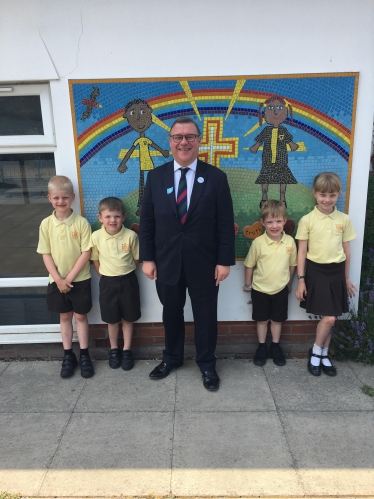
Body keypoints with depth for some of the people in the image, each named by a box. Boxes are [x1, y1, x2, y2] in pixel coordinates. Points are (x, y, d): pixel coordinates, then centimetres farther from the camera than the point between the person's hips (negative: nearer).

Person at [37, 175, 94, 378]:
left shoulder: (81, 223, -12)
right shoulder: (46, 224, -4)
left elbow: (86, 253, -12)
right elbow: (46, 254, -2)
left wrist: (70, 277, -14)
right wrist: (58, 279, -11)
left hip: (79, 280, -2)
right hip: (57, 281, 2)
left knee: (80, 316, 10)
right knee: (65, 316, 14)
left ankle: (84, 356, 23)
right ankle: (68, 356, 27)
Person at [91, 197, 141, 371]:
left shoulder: (131, 236, -15)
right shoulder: (96, 236, -12)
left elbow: (136, 258, 0)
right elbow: (95, 260, 3)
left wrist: (125, 271, 1)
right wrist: (104, 276, 2)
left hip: (128, 280, 0)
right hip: (108, 282, 1)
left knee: (128, 318, 13)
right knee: (112, 319, 15)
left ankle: (127, 350, 30)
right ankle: (114, 349, 35)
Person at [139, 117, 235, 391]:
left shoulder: (216, 177, -5)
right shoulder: (156, 176, 0)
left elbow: (225, 224, -5)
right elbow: (147, 221, 2)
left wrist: (225, 261, -8)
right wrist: (147, 258, -1)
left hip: (204, 263, -1)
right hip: (167, 262, 2)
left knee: (205, 315, 13)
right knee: (171, 313, 18)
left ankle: (207, 364, 34)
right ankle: (172, 358, 41)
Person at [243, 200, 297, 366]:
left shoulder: (290, 241, -11)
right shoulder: (258, 242, -18)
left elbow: (292, 264, 2)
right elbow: (249, 264, -6)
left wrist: (289, 283, 10)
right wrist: (248, 284, 2)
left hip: (280, 290, 2)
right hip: (260, 290, -1)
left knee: (277, 320, 16)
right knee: (262, 320, 14)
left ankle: (275, 347, 35)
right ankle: (262, 348, 32)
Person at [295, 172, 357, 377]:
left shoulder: (344, 220, 3)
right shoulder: (307, 220, -6)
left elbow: (346, 251, 10)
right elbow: (302, 252, -4)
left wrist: (346, 278, 13)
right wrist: (301, 279, -5)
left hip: (336, 272, 3)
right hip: (316, 271, -3)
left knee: (329, 319, 9)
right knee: (328, 318, -6)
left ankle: (323, 355, 28)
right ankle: (315, 353, 18)